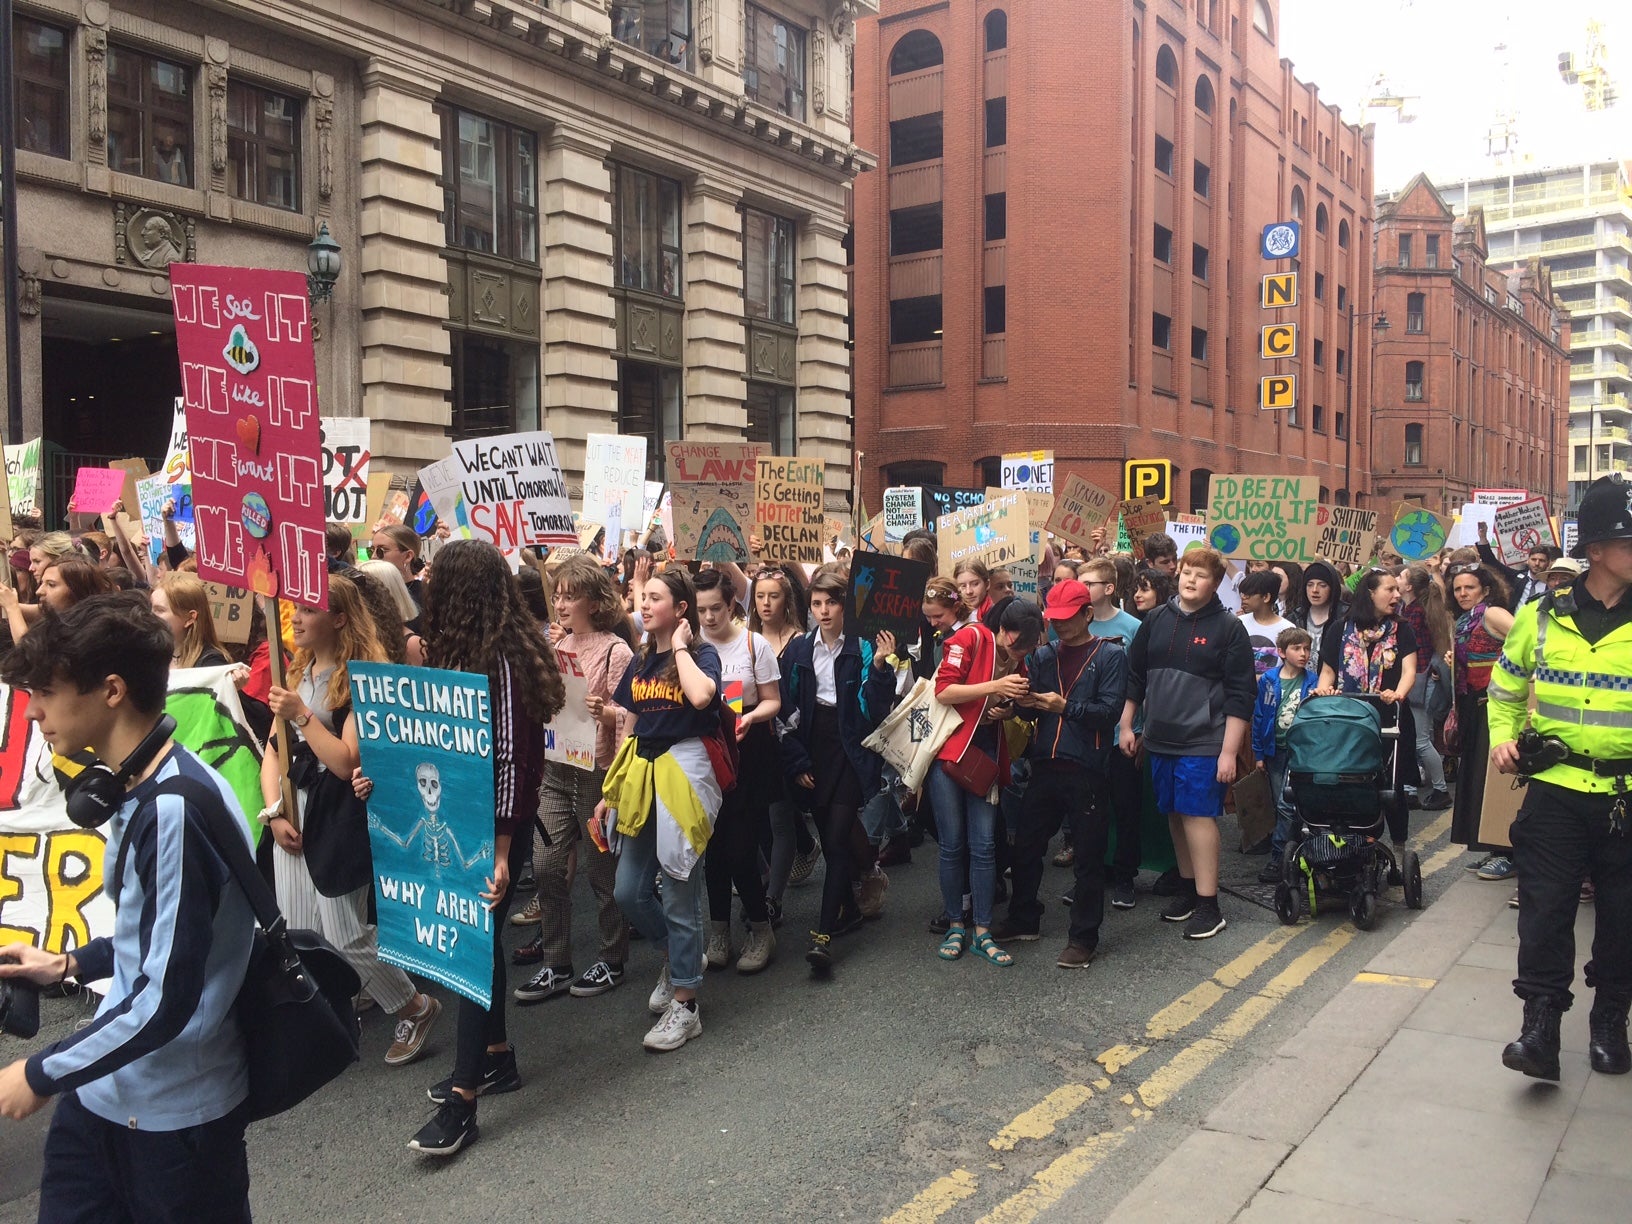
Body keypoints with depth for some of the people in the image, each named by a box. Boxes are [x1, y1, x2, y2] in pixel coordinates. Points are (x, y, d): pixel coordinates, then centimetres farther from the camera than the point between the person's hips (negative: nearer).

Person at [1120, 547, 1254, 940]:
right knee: (1175, 814, 12)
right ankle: (1187, 889, 26)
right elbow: (1134, 676, 15)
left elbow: (1240, 695, -7)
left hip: (1204, 743, -5)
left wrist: (1229, 750, -12)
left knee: (1198, 815, -6)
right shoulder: (1156, 620, 8)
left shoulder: (1229, 628, -5)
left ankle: (1208, 905, 2)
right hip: (1160, 738, 5)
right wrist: (1126, 726, 11)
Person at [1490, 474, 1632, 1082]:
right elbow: (1505, 688, 16)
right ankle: (1541, 1029, 5)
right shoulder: (1541, 617, -1)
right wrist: (1503, 737, 2)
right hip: (1556, 787, 0)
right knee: (1545, 909, -2)